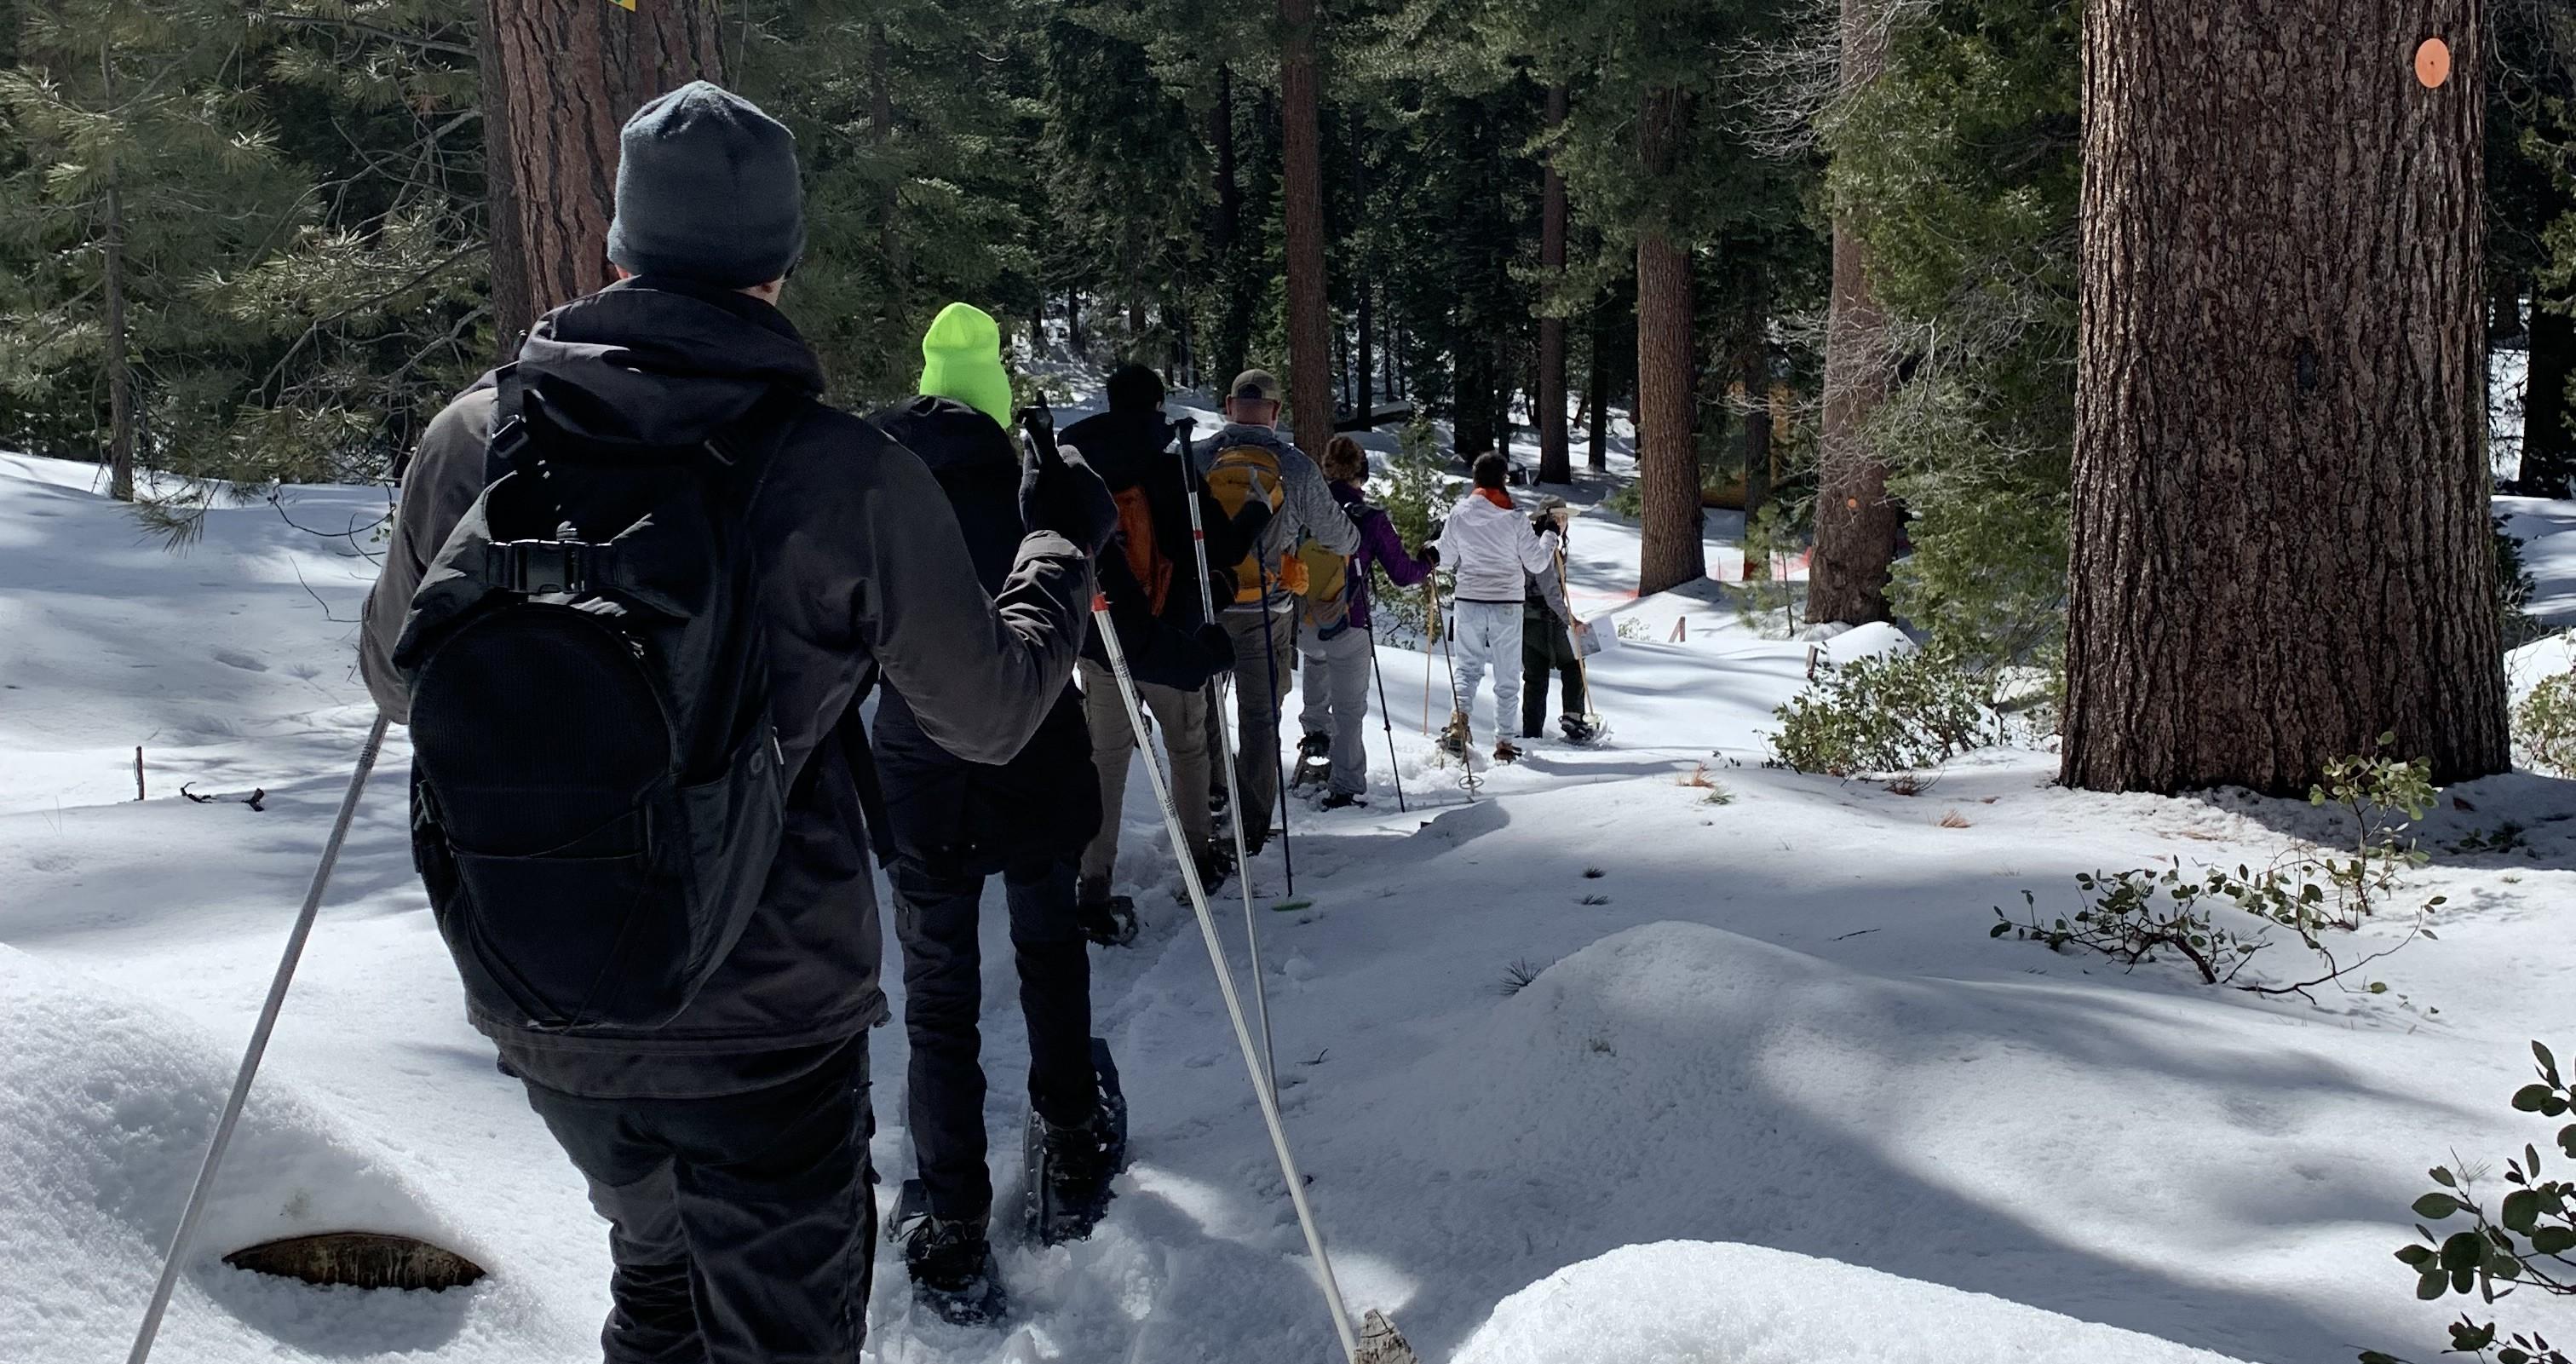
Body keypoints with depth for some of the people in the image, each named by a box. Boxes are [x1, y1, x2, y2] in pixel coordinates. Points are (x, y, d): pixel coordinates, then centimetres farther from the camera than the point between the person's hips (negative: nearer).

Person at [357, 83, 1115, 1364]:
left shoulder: (468, 439, -7)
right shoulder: (854, 477, -16)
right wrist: (1061, 546, 14)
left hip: (537, 1015, 4)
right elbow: (989, 714, -3)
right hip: (765, 1020, -3)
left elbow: (393, 677, 9)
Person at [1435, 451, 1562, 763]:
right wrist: (1551, 533, 8)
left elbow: (1446, 559, 7)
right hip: (1507, 603, -2)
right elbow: (1538, 563, -5)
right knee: (1506, 676, 8)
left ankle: (1459, 722, -10)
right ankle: (1503, 741, 10)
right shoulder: (1514, 518, -10)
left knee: (1468, 666, 13)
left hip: (1469, 601, 2)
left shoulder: (1459, 514, -4)